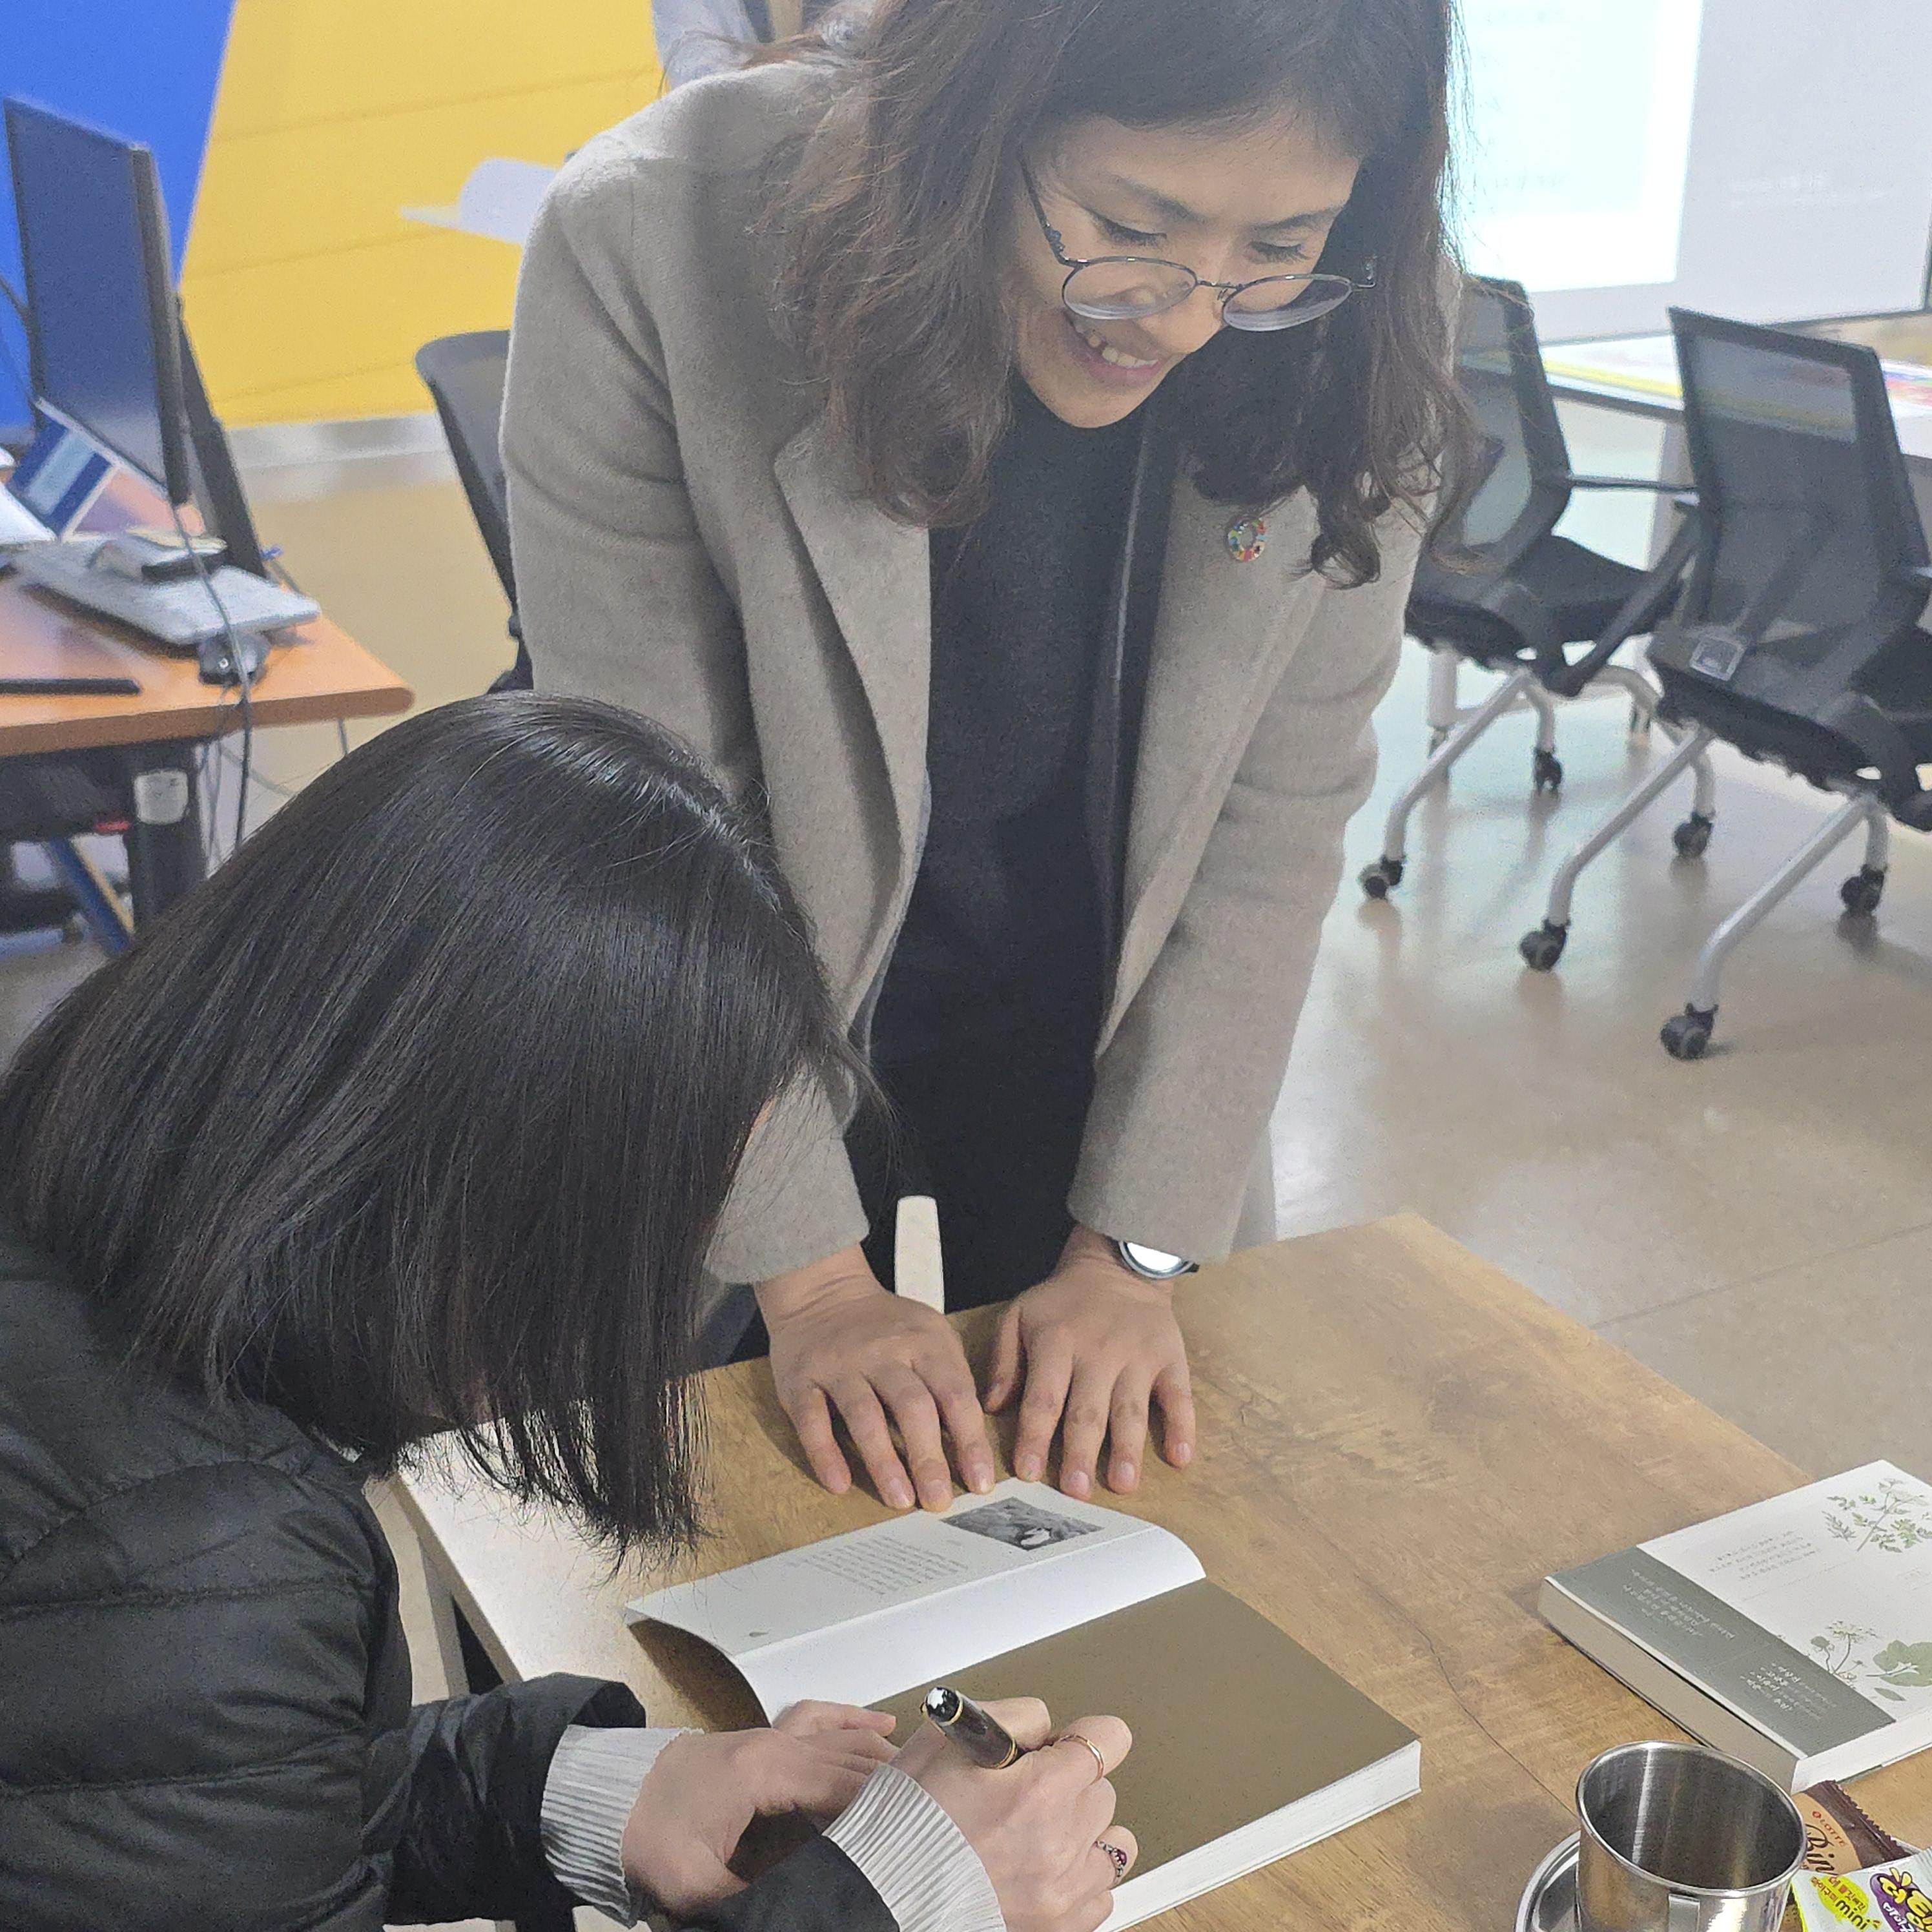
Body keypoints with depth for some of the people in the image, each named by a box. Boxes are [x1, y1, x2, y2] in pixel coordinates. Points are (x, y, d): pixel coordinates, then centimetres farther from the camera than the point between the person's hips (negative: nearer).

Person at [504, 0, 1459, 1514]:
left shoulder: (1350, 341, -21)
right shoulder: (650, 245, -27)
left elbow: (1275, 814, -12)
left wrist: (1138, 1246, -11)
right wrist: (808, 1269, -18)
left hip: (1107, 1050, 2)